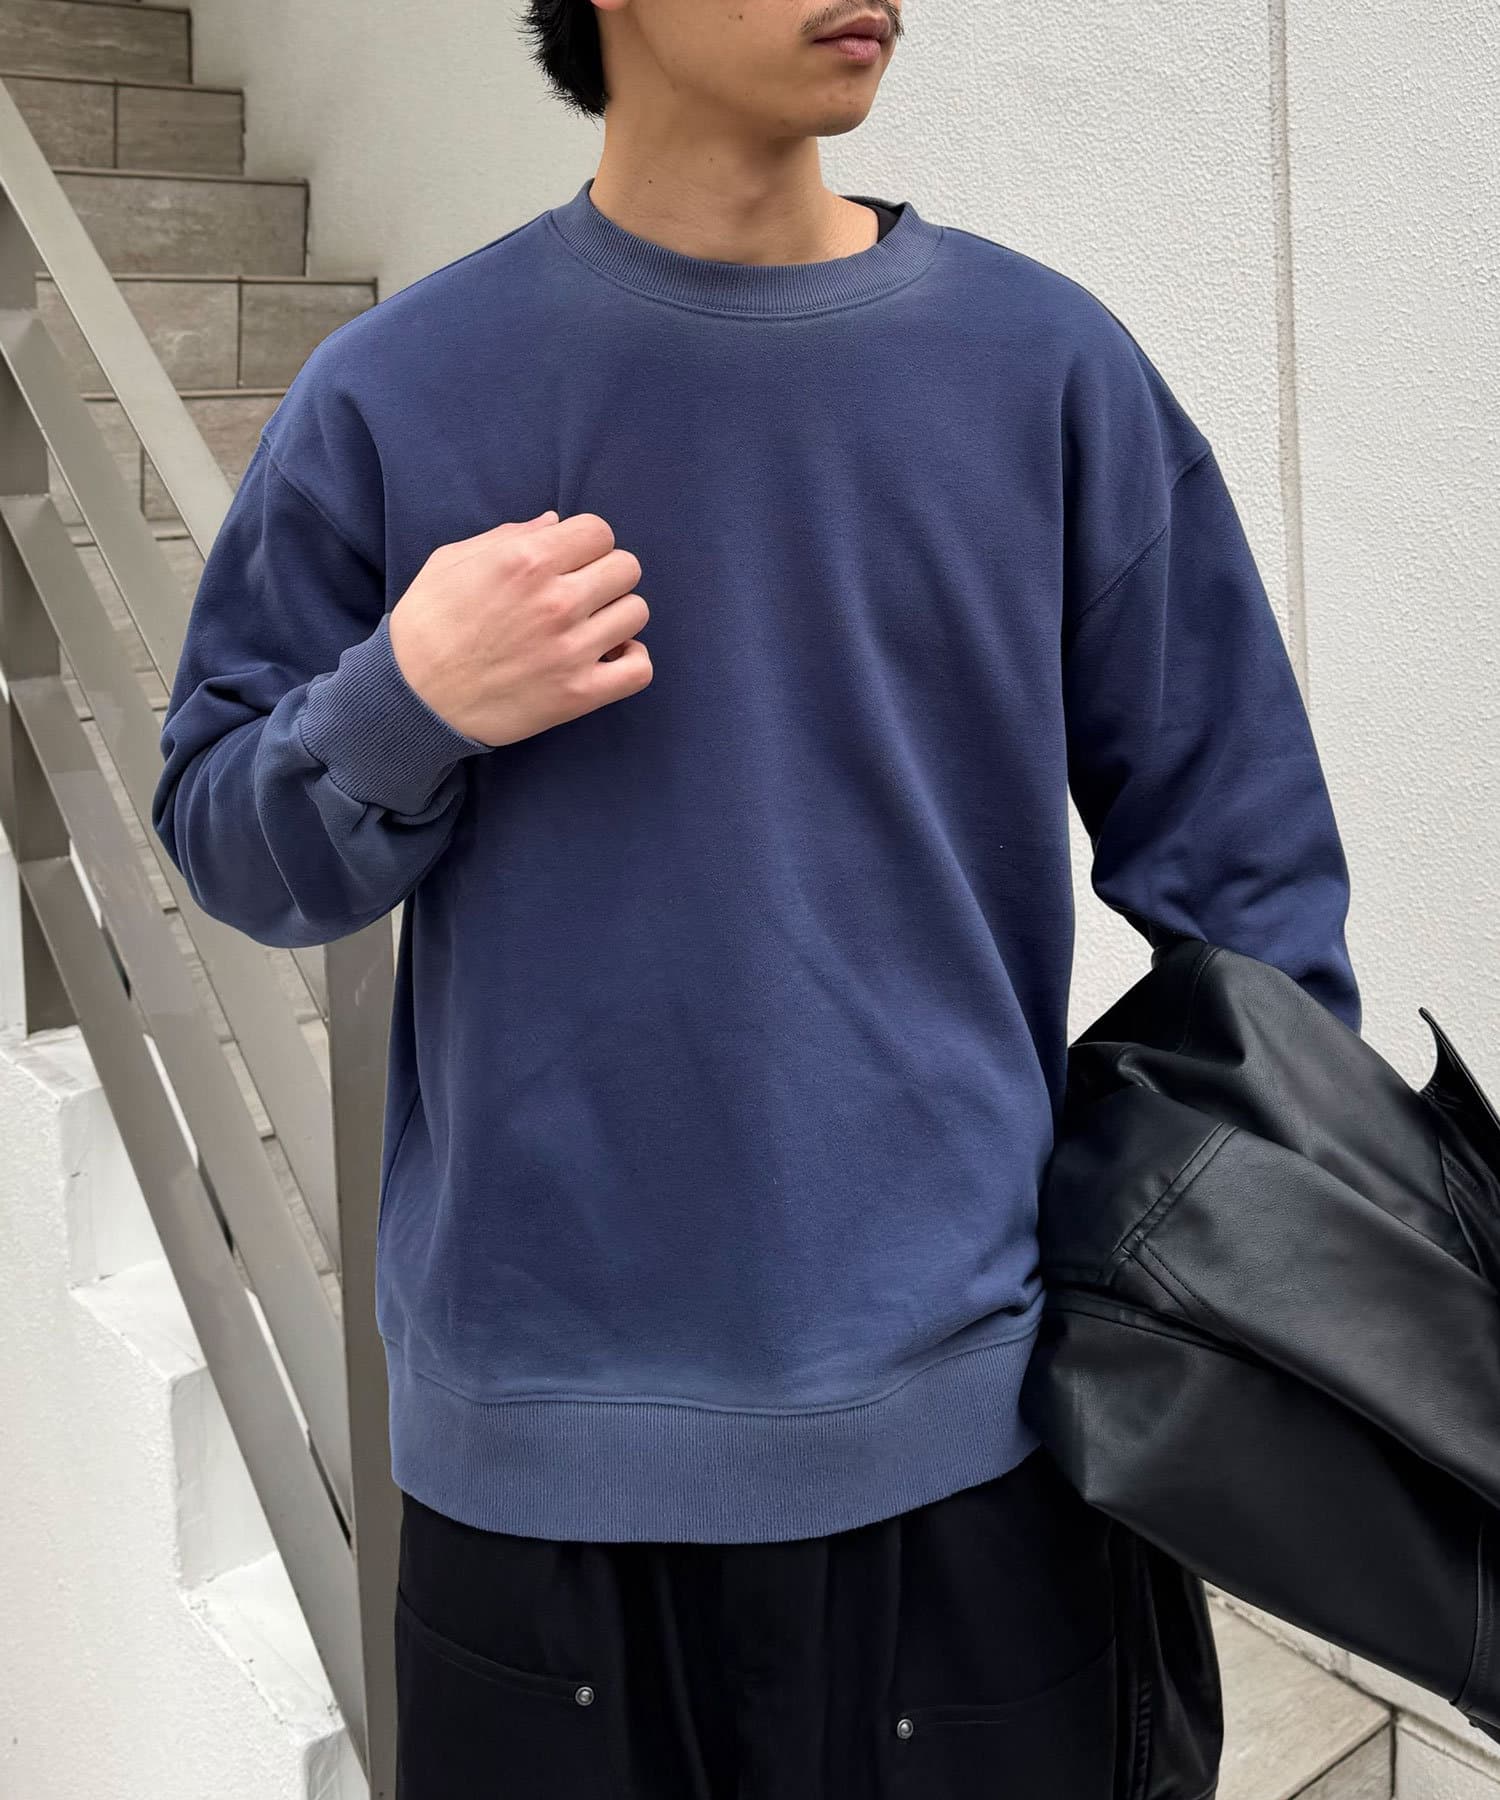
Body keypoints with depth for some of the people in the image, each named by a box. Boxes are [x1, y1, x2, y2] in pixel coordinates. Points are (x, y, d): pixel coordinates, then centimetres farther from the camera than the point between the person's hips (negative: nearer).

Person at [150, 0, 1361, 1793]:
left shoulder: (1049, 367, -1)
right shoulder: (393, 396, -2)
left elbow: (1231, 852, 4)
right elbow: (221, 836, 4)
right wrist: (404, 709, -16)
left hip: (962, 1420, 1)